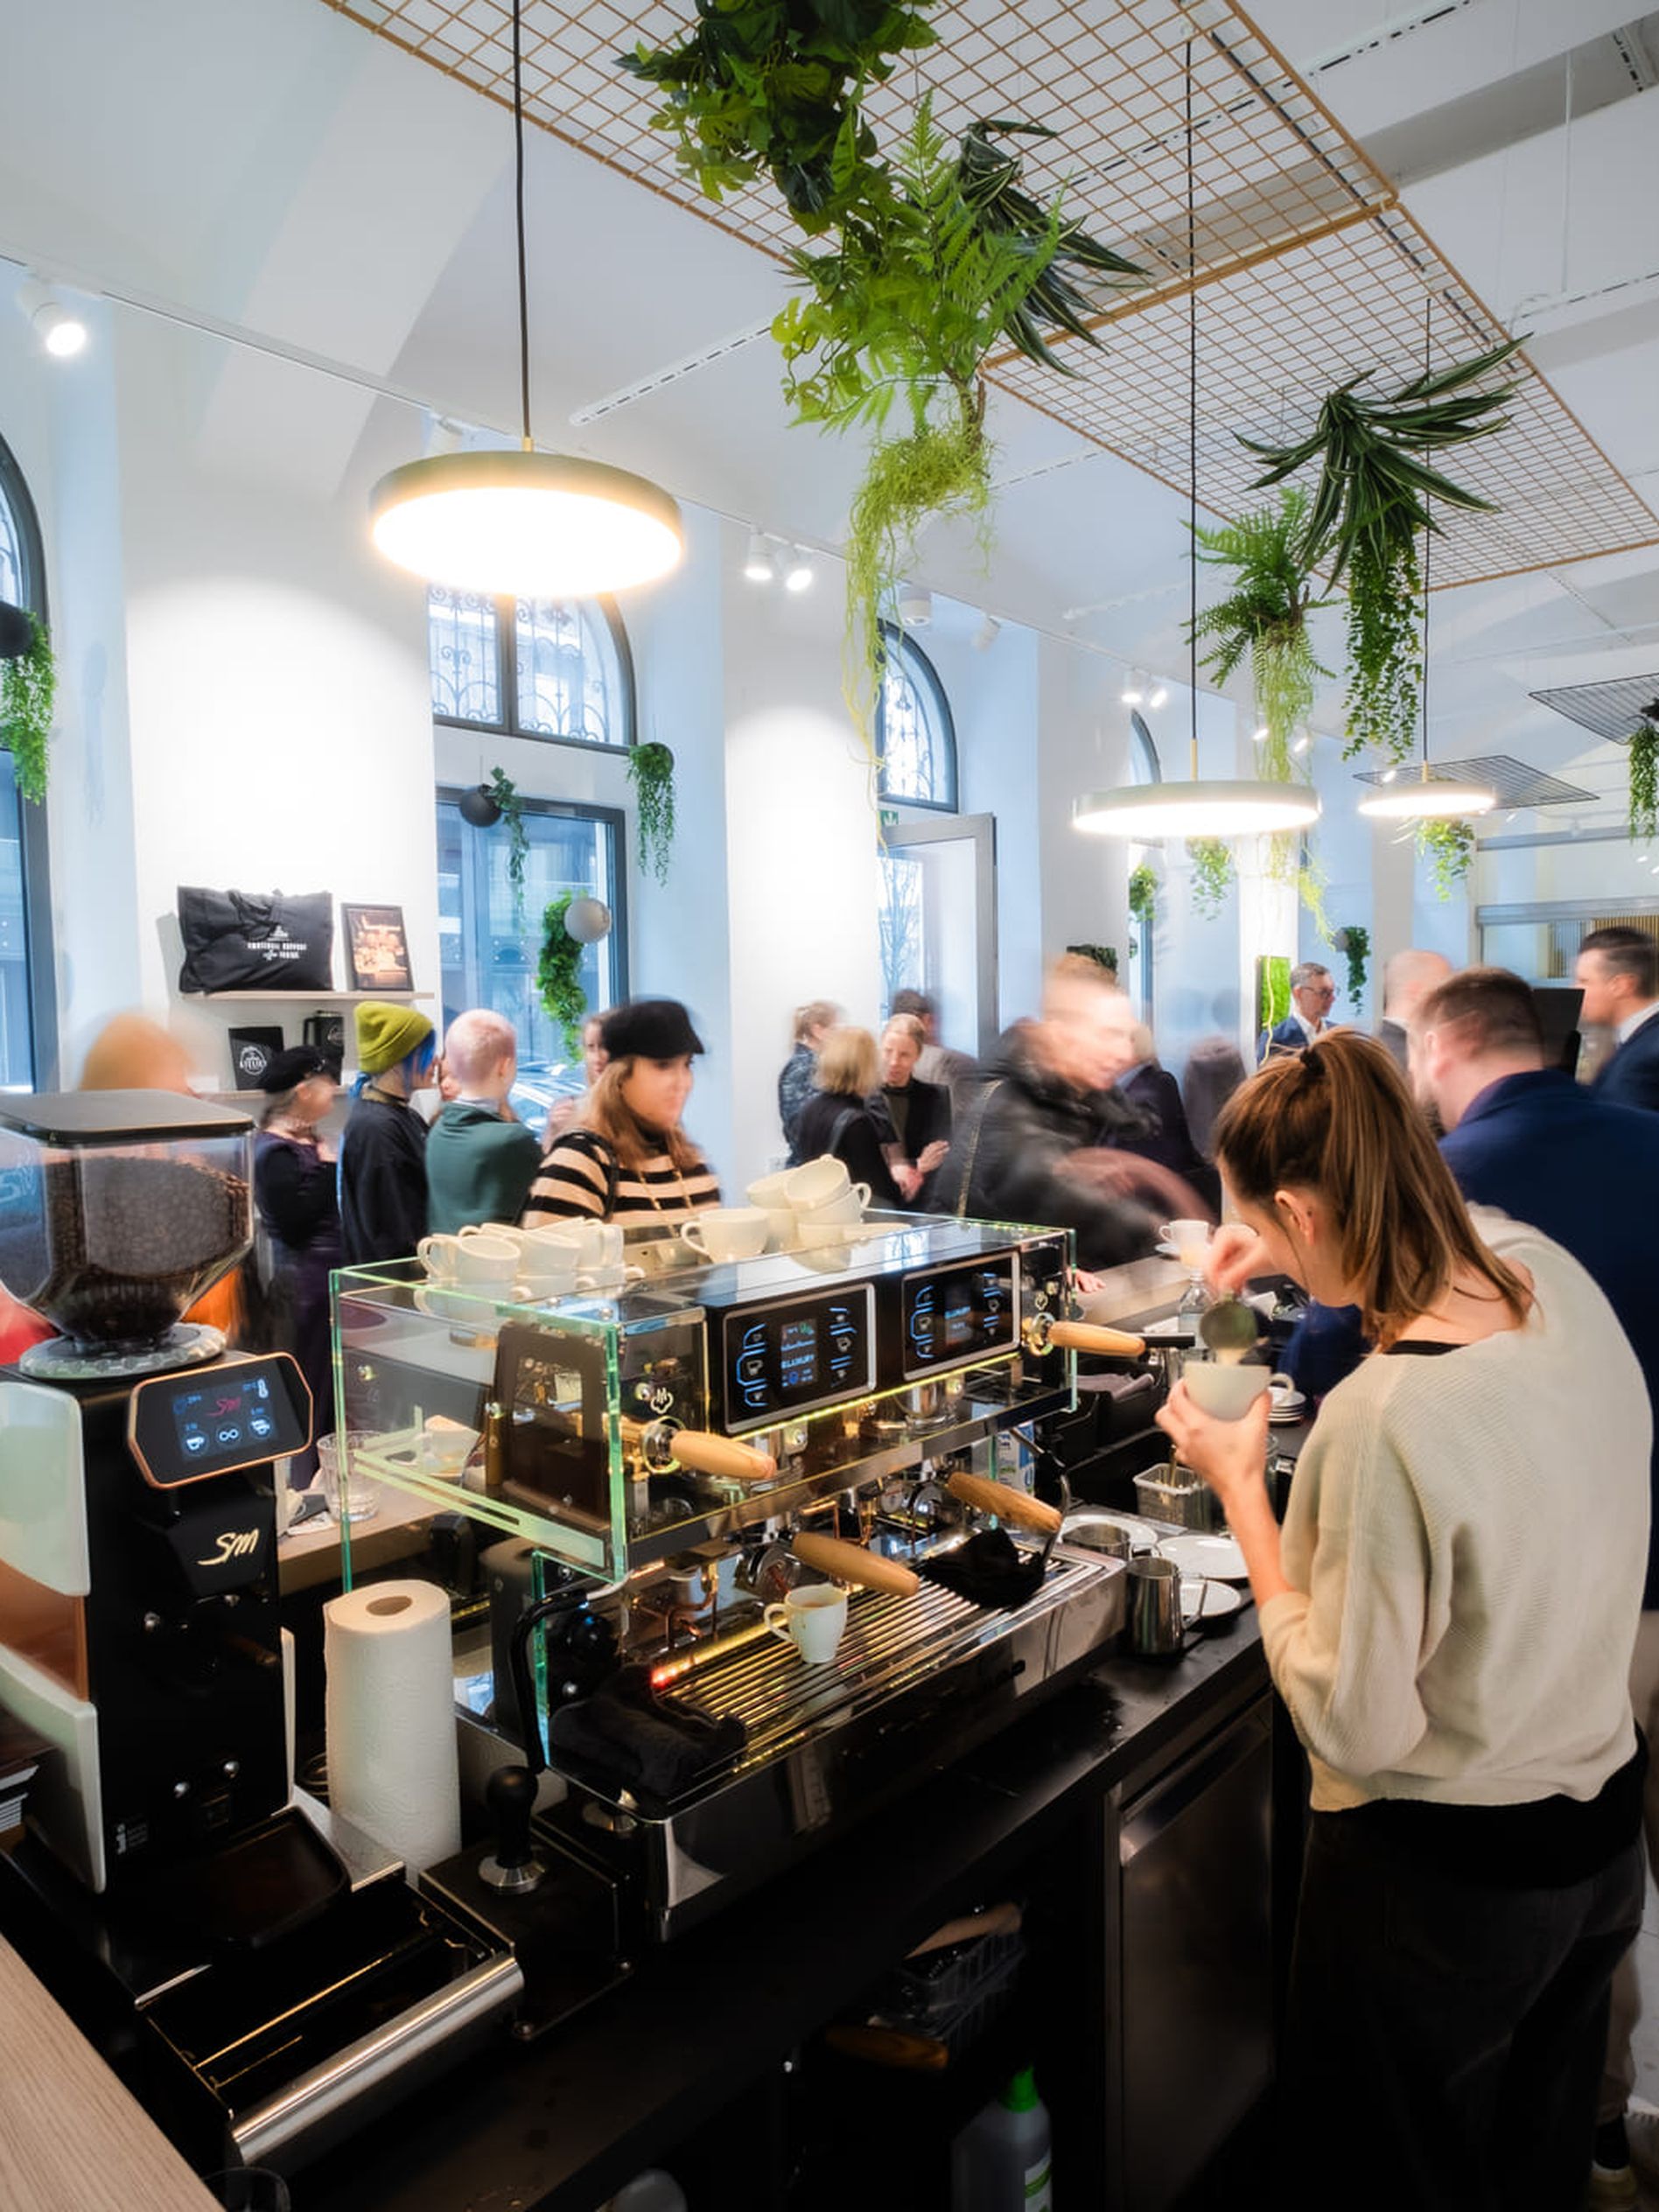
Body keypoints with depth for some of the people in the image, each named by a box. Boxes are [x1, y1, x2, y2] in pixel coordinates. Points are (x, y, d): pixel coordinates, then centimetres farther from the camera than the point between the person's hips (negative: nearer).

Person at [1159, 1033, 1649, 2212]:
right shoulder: (1557, 1278, -12)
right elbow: (1463, 1225, 15)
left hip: (1438, 1879, -7)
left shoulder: (1384, 1418, -34)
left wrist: (1241, 1484, -18)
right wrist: (1304, 1246, 9)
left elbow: (1355, 1726, -23)